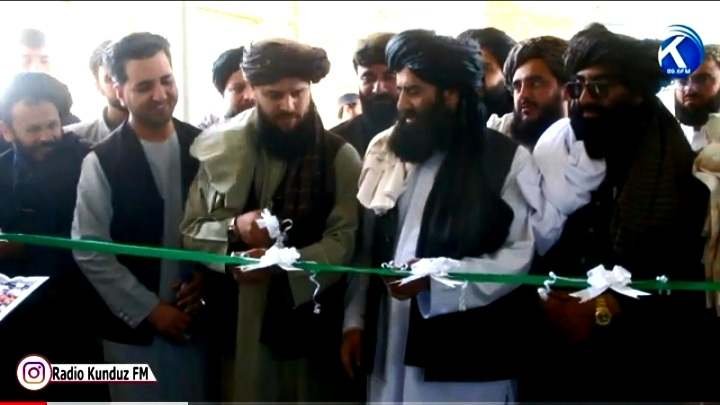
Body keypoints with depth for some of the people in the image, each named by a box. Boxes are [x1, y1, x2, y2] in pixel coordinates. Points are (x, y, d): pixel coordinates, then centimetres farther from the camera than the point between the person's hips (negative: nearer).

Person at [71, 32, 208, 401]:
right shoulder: (101, 162, -8)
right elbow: (89, 254, -10)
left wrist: (207, 276, -7)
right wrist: (150, 309, -11)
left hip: (198, 319, 3)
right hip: (134, 328, -2)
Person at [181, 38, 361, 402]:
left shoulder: (340, 156, -1)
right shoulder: (222, 149, 4)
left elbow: (345, 240, -10)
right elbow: (190, 232, 4)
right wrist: (233, 229, -17)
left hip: (313, 323, 0)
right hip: (237, 322, 1)